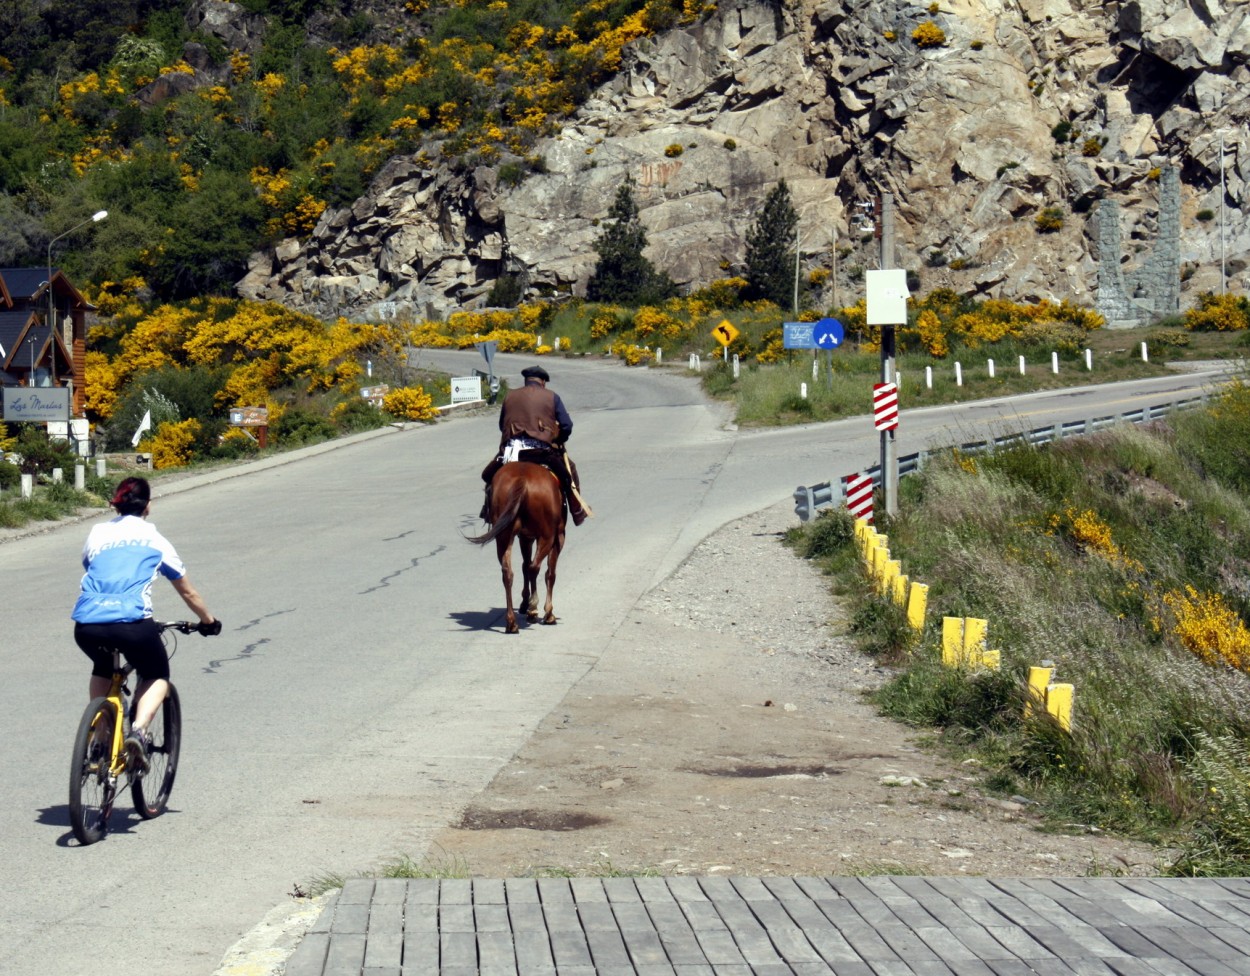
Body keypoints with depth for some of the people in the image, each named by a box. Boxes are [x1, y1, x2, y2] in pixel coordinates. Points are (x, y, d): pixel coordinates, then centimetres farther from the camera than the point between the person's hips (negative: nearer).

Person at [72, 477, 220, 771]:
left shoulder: (97, 533, 23)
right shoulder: (154, 538, 19)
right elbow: (188, 592, 28)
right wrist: (208, 621, 46)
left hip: (86, 625, 3)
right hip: (131, 622, -3)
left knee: (103, 669, 35)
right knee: (157, 677, 24)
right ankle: (138, 731, -3)